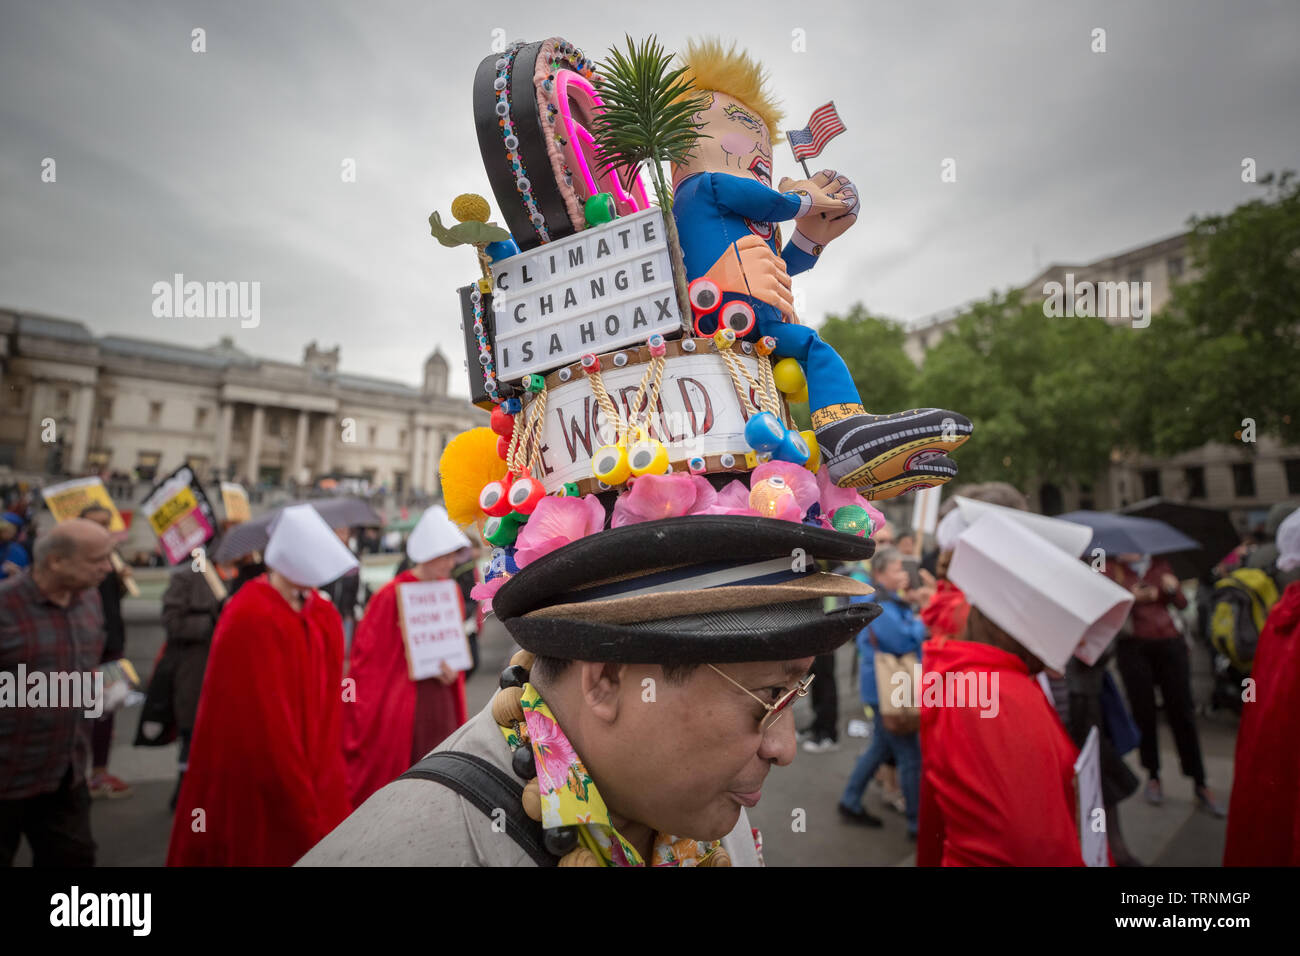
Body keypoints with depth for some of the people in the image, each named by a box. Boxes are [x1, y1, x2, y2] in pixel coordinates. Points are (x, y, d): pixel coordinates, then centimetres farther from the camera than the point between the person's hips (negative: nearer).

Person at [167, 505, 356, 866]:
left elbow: (329, 712, 1)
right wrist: (303, 803, -14)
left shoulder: (325, 619, -3)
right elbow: (265, 726, -20)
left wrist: (321, 789, -3)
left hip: (308, 783, 6)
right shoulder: (251, 619, -22)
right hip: (254, 793, -5)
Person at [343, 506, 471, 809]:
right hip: (400, 702, -5)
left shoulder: (450, 591, 4)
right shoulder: (392, 595, -14)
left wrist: (452, 671, -3)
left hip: (441, 701, 5)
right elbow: (367, 654, -10)